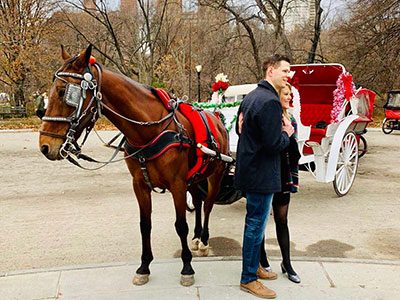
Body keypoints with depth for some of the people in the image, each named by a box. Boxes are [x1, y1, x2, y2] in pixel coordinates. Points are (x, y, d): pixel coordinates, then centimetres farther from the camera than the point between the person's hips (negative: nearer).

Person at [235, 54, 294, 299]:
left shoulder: (251, 96, 10)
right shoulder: (271, 102, -22)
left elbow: (240, 129, 20)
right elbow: (274, 145, -25)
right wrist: (287, 133, -4)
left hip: (249, 168, 10)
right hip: (261, 174, -10)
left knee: (255, 222, 22)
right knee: (256, 225, 2)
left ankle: (254, 266, 37)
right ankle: (248, 279, 17)